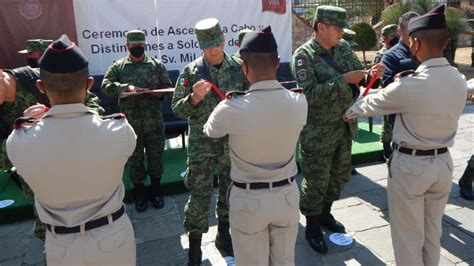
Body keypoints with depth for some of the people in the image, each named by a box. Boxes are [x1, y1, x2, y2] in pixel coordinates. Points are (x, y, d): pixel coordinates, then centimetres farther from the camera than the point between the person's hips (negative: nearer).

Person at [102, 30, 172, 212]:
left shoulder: (157, 65, 7)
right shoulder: (117, 66, 6)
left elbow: (168, 87, 7)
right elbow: (106, 86, -5)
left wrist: (158, 93, -15)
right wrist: (126, 88, -21)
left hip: (154, 121, 0)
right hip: (130, 122, 0)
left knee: (156, 155, 10)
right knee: (134, 158, 10)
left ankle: (156, 190, 29)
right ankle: (140, 193, 27)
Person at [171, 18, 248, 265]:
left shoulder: (238, 67, -2)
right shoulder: (191, 71, -7)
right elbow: (177, 109, -6)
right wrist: (194, 98, -25)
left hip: (234, 142, 3)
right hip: (202, 144, -2)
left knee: (231, 191, 15)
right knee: (199, 195, 4)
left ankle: (223, 235, 36)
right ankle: (194, 245, 22)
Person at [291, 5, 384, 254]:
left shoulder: (343, 47, 5)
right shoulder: (303, 56, -15)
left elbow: (357, 75, 13)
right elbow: (310, 95, -25)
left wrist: (371, 74, -9)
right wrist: (344, 80, -26)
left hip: (345, 126, 7)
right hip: (318, 133, -7)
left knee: (341, 175, 21)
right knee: (316, 181, 6)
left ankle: (325, 213, 43)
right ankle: (312, 226, 27)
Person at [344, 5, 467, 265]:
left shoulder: (408, 86, -22)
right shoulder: (459, 80, -3)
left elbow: (372, 103, -6)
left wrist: (349, 113, 13)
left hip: (410, 165, -6)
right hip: (443, 162, 7)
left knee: (408, 235, 10)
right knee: (432, 231, 23)